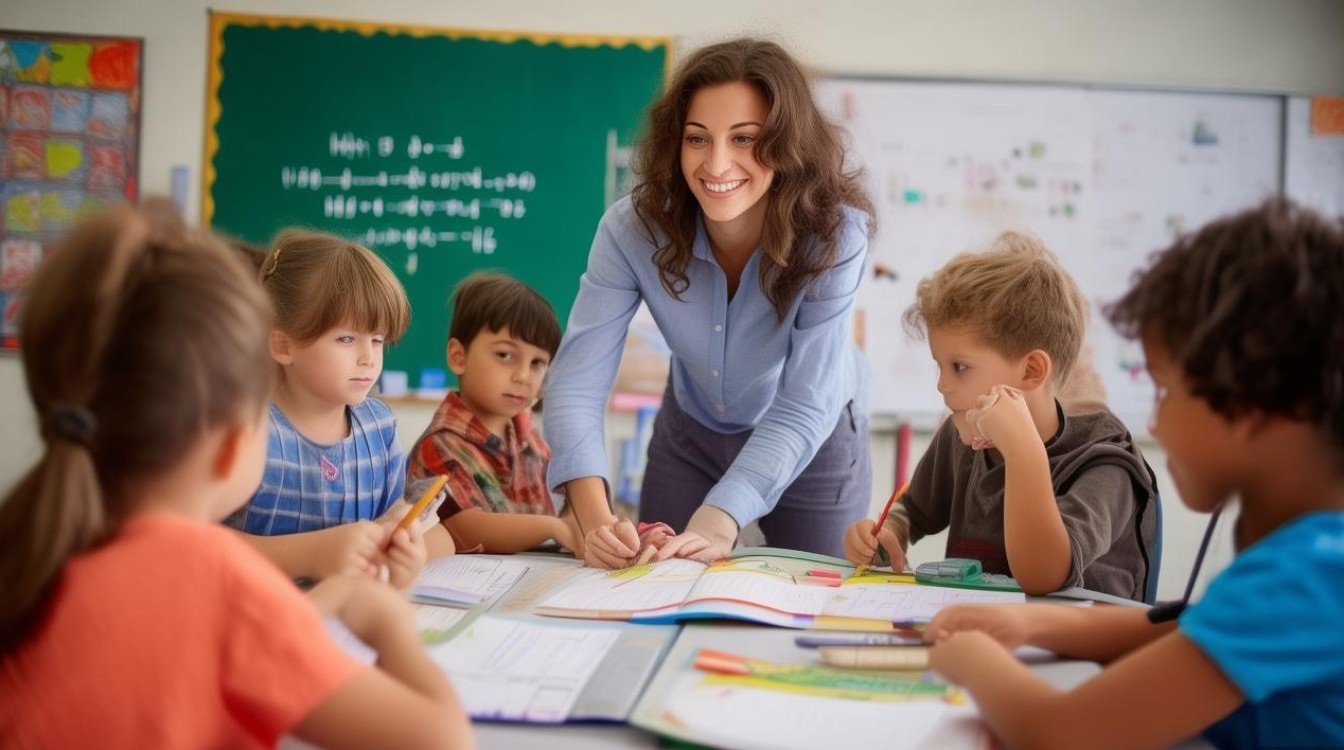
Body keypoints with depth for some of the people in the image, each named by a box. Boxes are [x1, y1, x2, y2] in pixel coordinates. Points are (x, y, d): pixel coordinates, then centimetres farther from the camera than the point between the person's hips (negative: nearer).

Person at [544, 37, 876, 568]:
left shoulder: (834, 232, -31)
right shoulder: (634, 226, -26)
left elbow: (802, 408, -34)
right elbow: (576, 382, -30)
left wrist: (718, 523, -46)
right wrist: (596, 521, -45)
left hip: (812, 442, -1)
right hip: (691, 430, 2)